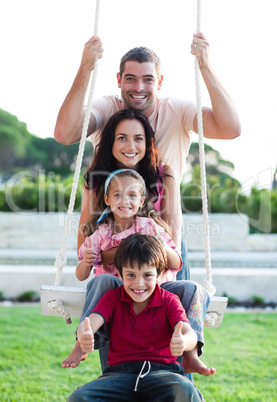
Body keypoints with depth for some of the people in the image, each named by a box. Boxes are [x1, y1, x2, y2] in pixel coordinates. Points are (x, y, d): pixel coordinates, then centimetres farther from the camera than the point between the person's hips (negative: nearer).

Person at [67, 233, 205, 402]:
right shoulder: (113, 297, 10)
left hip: (162, 372, -2)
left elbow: (190, 334, -13)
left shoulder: (169, 301, 5)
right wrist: (84, 336, -36)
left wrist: (183, 342, -41)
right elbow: (92, 321, -9)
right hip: (120, 373, 2)